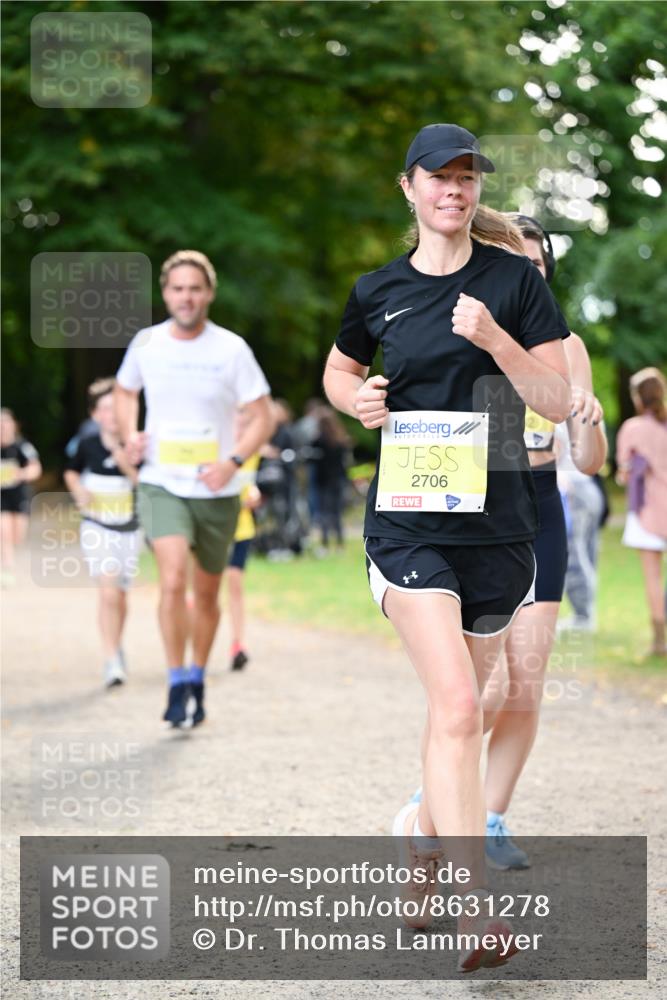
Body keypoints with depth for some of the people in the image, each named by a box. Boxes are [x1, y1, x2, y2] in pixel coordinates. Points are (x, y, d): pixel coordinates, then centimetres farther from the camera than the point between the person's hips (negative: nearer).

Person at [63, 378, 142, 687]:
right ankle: (112, 660, -16)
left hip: (129, 530, 1)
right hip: (97, 529, -1)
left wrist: (128, 465, -27)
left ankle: (117, 647, 37)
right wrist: (78, 490, -6)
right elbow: (71, 471, 13)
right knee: (109, 591, -17)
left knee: (120, 595, 12)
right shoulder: (87, 444, -5)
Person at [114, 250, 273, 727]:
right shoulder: (146, 343, -1)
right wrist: (130, 434, 0)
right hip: (161, 485, 0)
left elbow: (262, 418, -2)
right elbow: (125, 391, 20)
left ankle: (197, 681, 33)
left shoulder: (231, 349, -7)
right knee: (173, 579, -21)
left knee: (206, 594, 12)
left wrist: (233, 461, -18)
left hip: (217, 492, 0)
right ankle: (178, 685, -12)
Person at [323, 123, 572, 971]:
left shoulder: (513, 279, 1)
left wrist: (495, 339, -18)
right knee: (456, 707, -17)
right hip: (409, 517, -1)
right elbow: (338, 370, 24)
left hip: (496, 521, 1)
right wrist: (357, 399, 2)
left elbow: (558, 402, -3)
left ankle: (421, 834, 41)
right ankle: (475, 909, -18)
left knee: (458, 705, 14)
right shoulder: (378, 290, 6)